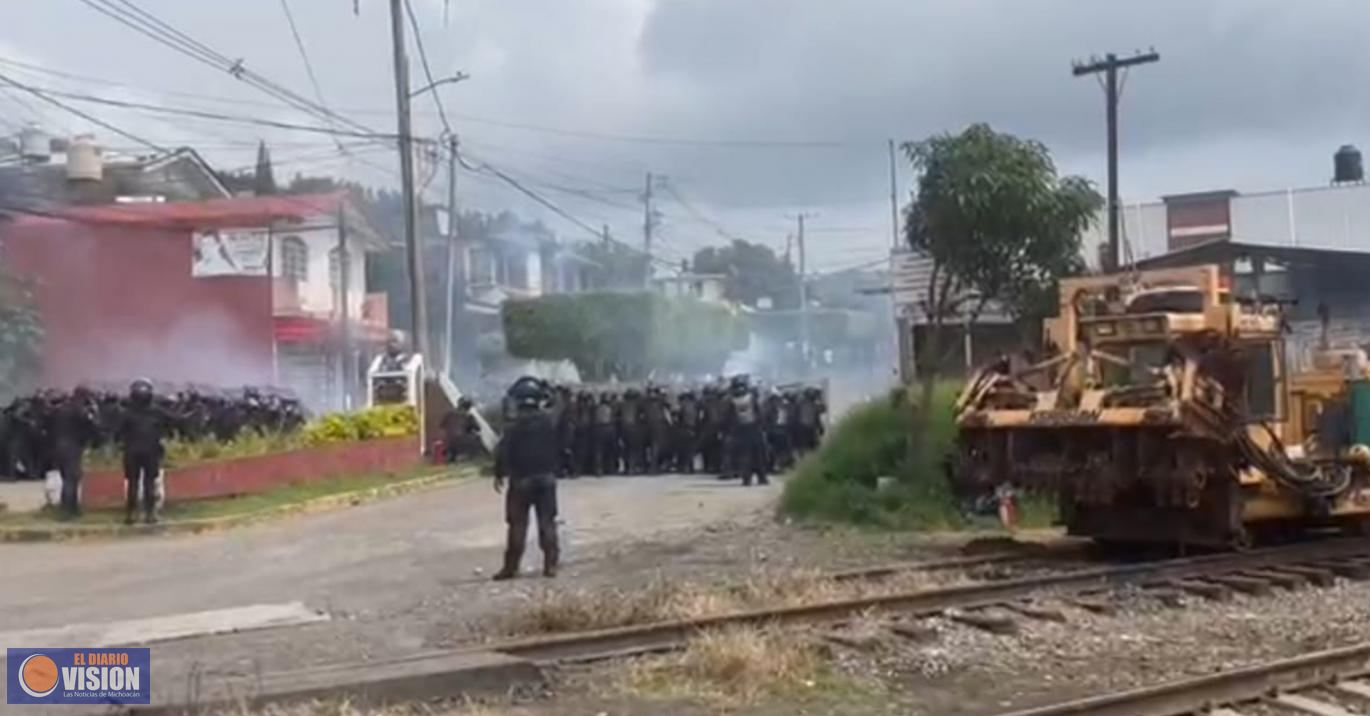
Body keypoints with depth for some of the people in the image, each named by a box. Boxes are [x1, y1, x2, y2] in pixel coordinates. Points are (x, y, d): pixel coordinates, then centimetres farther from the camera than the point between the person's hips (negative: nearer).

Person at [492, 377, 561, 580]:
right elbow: (559, 449, 9)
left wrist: (500, 474, -3)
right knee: (547, 522, 7)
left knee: (518, 524, 1)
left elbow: (503, 452, -11)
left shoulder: (515, 426, -11)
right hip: (546, 478, 3)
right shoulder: (550, 423, 0)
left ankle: (511, 566, 1)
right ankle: (550, 564, 3)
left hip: (521, 479, -3)